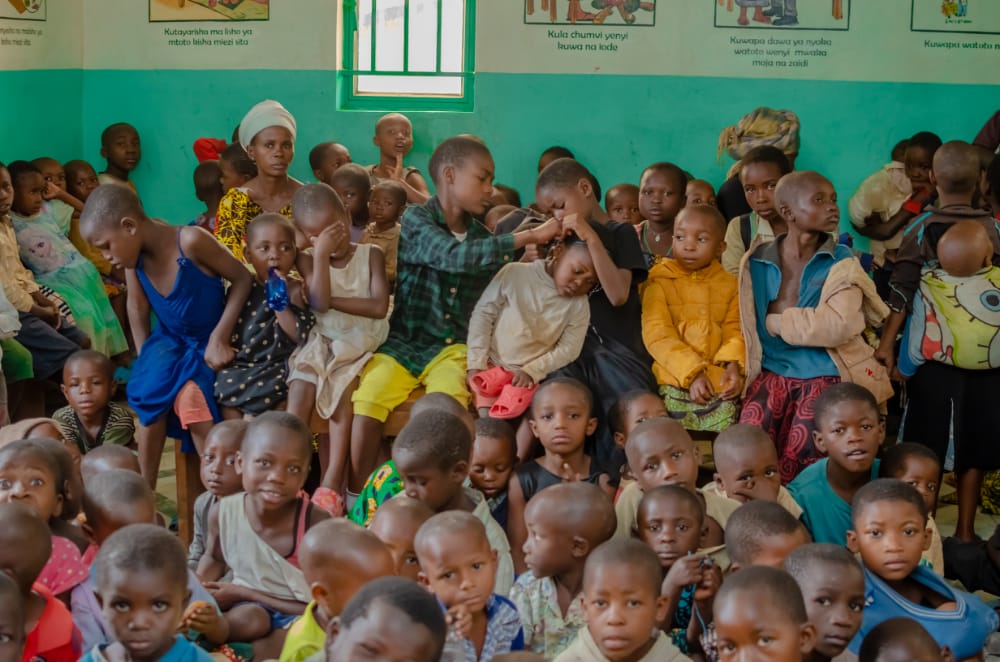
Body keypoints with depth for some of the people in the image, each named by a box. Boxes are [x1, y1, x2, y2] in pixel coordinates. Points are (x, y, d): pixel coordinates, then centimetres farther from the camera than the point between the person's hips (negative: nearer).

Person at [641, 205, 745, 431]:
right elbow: (658, 336, -7)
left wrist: (733, 363, -15)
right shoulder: (659, 281, 1)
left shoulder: (729, 284, 12)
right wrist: (691, 372, -16)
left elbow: (735, 330, 6)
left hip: (720, 383, 3)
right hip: (676, 381, -2)